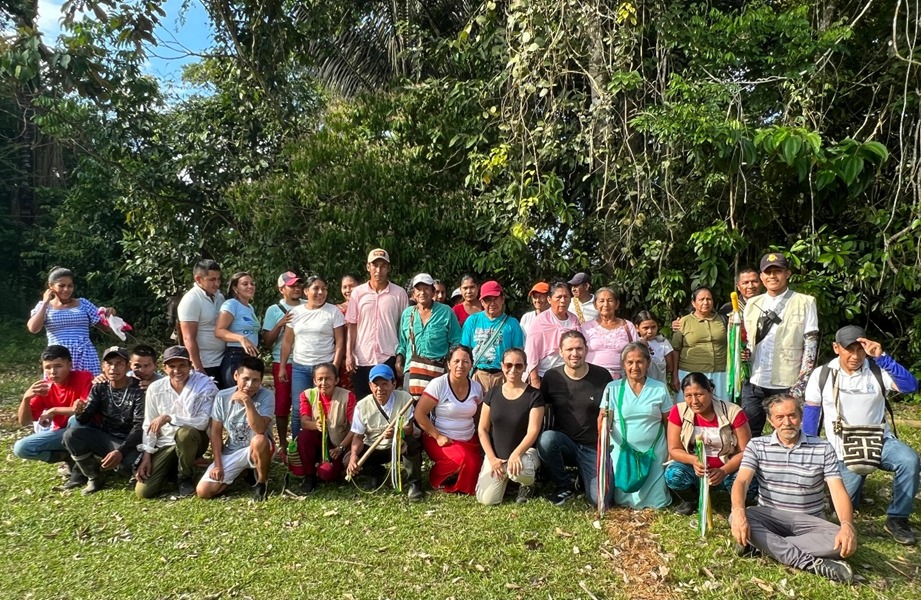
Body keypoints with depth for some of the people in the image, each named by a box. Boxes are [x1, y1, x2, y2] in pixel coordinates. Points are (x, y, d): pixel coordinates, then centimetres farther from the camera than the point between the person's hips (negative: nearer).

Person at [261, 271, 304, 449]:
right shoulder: (274, 310, 2)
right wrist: (280, 324, -14)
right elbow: (267, 341, -1)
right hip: (283, 363, 0)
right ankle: (283, 443, 17)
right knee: (282, 403, 5)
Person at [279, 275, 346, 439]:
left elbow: (340, 342, -3)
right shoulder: (295, 312, 8)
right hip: (300, 367, 3)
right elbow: (287, 342, 12)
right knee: (298, 409, 2)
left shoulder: (334, 311, -1)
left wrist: (334, 367, -10)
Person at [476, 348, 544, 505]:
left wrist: (515, 454, -30)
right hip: (496, 455, 3)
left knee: (517, 470, -39)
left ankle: (527, 483, 1)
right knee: (486, 499, -14)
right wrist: (492, 458, -9)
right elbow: (482, 429, 3)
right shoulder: (493, 393, 1)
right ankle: (506, 477, 20)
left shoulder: (534, 395, -8)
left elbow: (533, 431, -14)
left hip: (524, 452, -3)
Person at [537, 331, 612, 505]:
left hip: (594, 447, 0)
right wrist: (536, 434, -11)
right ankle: (564, 486, -7)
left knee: (599, 500, -17)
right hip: (564, 443, 1)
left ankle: (583, 475, 20)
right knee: (546, 439, -34)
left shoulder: (602, 376, -4)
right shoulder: (551, 377, -3)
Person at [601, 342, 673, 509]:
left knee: (657, 503, 0)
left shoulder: (660, 388, -1)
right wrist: (603, 423, -27)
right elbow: (602, 421, -4)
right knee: (623, 500, 1)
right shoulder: (613, 388, -3)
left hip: (654, 452, 0)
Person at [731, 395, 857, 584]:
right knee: (735, 518, -32)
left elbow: (838, 492, -11)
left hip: (808, 520, 1)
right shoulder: (757, 446, -2)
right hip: (769, 516, 0)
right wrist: (739, 511, -36)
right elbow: (742, 481, -14)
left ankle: (761, 545, -26)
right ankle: (812, 563, -32)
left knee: (841, 542, -30)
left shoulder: (823, 449, -2)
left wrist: (847, 526, -32)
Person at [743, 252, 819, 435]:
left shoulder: (805, 303, -1)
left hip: (787, 384, -3)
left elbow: (811, 345, -4)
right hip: (754, 383, 4)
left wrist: (802, 382, -11)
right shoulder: (753, 303, 11)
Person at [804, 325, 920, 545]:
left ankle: (897, 518, -11)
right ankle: (855, 480, 37)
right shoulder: (821, 375, -7)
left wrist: (882, 357, -33)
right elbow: (810, 413, -1)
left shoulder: (877, 370, -8)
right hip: (846, 451, 0)